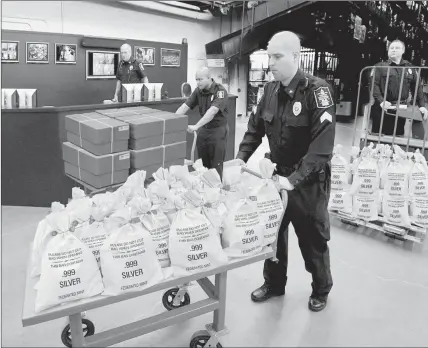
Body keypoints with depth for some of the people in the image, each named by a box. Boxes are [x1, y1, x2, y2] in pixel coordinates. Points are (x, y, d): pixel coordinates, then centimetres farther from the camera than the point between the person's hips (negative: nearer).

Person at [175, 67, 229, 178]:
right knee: (202, 163, 9)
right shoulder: (198, 91, 2)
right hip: (203, 129, 6)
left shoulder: (220, 91, -17)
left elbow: (212, 111, -31)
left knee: (216, 165, -2)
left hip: (218, 129, -5)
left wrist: (196, 126, -39)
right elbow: (185, 106, -3)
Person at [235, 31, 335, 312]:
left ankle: (321, 290, 35)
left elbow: (322, 144, -26)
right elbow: (255, 127, 10)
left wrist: (294, 179, -32)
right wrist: (241, 158, -4)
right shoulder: (271, 89, 0)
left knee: (312, 239, 11)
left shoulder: (317, 90, -19)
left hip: (309, 181, -5)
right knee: (273, 233, 16)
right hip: (278, 175, 5)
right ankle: (274, 283, 38)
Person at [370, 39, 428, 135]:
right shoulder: (380, 66, 3)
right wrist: (381, 101, -22)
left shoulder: (410, 68, 12)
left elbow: (417, 87, 10)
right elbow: (374, 85, -8)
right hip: (383, 108, -3)